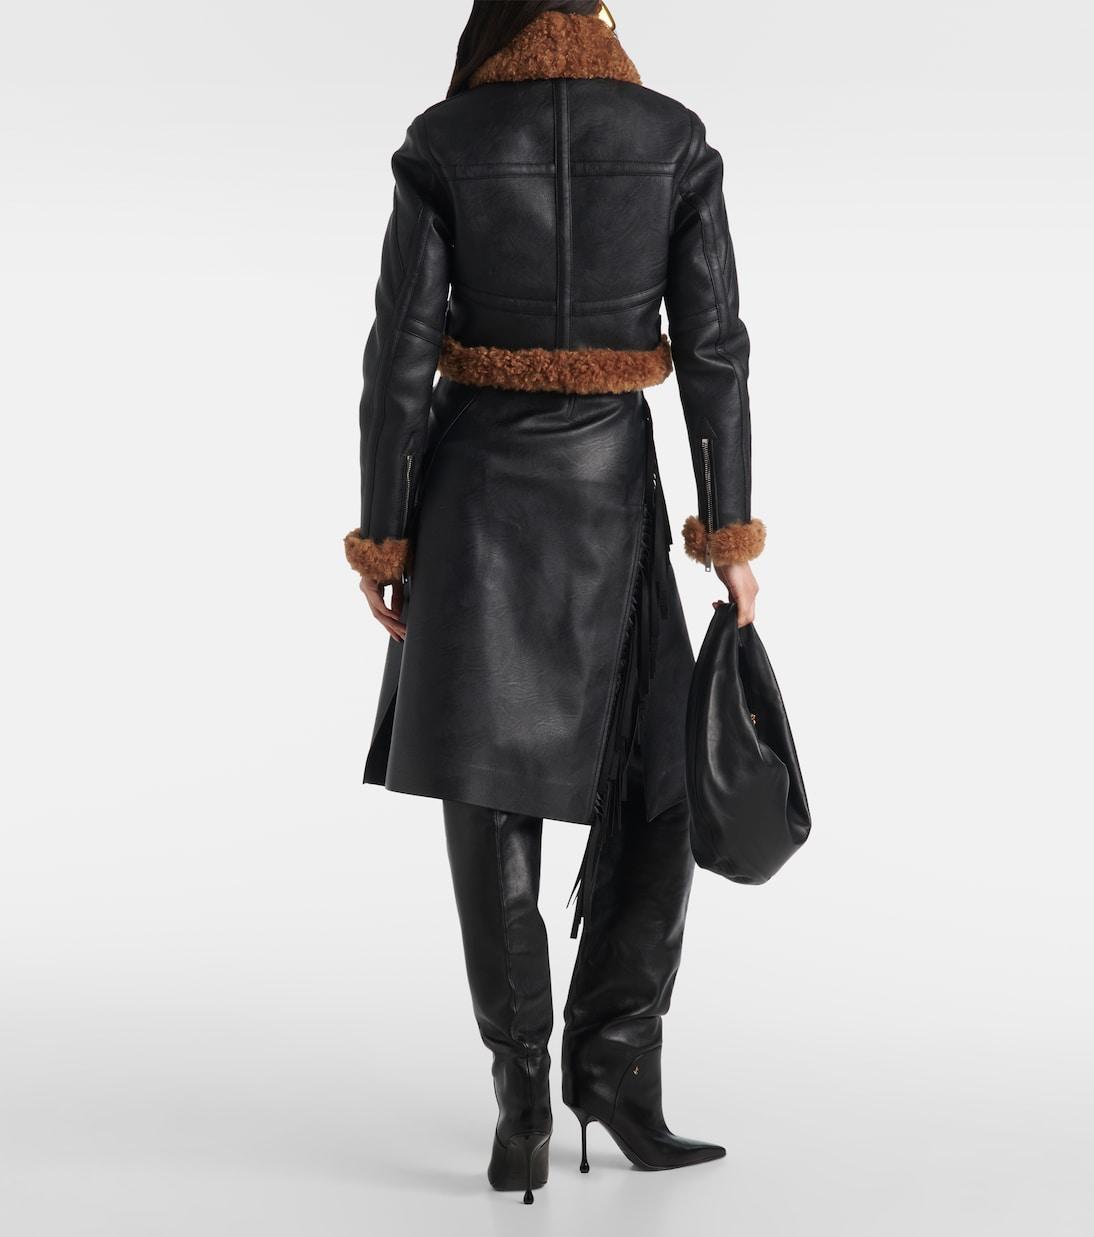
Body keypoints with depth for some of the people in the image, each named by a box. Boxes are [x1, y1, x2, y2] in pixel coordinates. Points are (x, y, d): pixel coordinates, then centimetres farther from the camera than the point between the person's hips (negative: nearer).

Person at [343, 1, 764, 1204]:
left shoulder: (442, 143, -3)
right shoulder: (674, 139, 0)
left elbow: (400, 351, -6)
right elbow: (712, 347, -3)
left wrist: (380, 538, -1)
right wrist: (731, 533, -1)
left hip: (473, 482, 0)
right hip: (608, 490, 0)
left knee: (489, 788, 3)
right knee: (660, 779, 11)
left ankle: (523, 1086, -3)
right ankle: (612, 1060, 4)